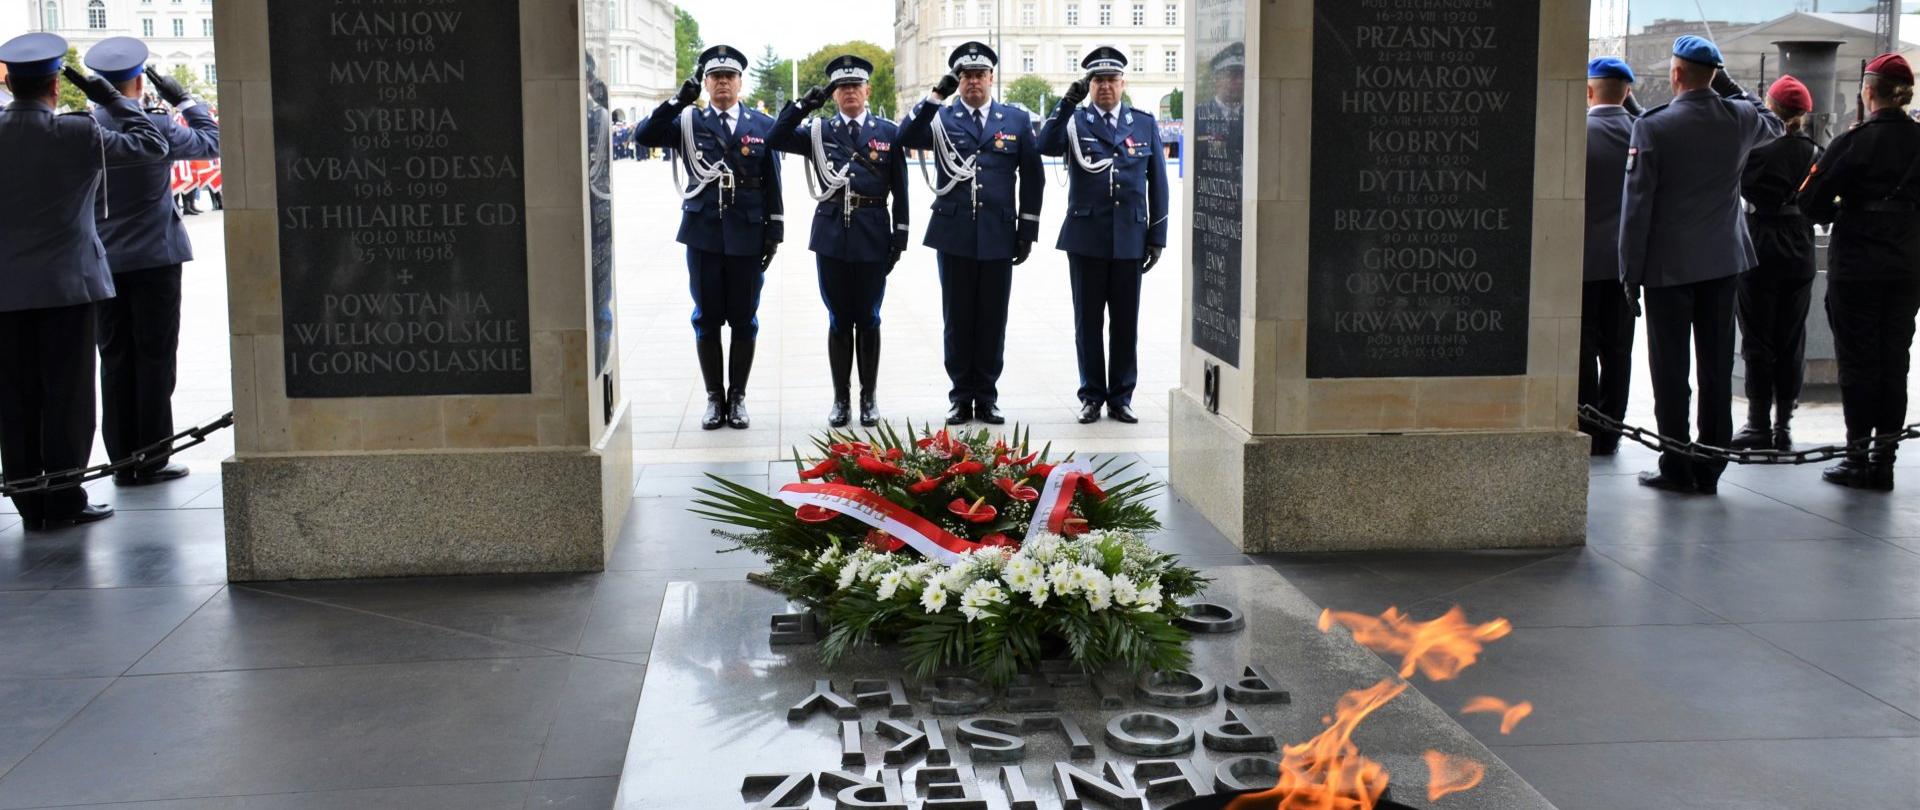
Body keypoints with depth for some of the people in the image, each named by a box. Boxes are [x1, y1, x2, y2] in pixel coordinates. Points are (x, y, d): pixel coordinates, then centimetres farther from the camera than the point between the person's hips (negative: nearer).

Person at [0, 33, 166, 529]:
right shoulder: (78, 134, -9)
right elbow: (152, 144, 2)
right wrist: (110, 98, 8)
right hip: (66, 285, -3)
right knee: (67, 396, 3)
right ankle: (63, 502, 5)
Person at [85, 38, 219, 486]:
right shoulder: (156, 126, -11)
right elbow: (211, 144, 4)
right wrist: (183, 99, 7)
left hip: (102, 262, 3)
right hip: (154, 258, -3)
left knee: (115, 361, 9)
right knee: (154, 358, 2)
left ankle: (123, 462, 12)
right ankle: (151, 461, 3)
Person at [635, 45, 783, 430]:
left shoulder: (762, 125, 5)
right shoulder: (688, 121, 4)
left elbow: (773, 183, 4)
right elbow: (645, 137, -11)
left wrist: (775, 232, -1)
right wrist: (680, 99, -18)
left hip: (747, 235, 0)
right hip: (703, 234, 0)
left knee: (743, 320, 5)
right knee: (707, 318, 5)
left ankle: (738, 397, 16)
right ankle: (714, 397, 15)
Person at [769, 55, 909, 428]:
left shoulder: (888, 131, 5)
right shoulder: (818, 131, 7)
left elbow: (899, 189, 4)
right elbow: (777, 139, -6)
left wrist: (900, 236, -1)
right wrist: (803, 104, -15)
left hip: (873, 237, -1)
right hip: (832, 234, 1)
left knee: (868, 319, 7)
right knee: (838, 320, 6)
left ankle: (868, 397, 17)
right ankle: (840, 398, 15)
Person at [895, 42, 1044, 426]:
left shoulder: (1017, 120, 9)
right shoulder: (941, 119, 6)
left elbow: (1033, 178, 9)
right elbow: (905, 138, -14)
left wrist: (1028, 230, 4)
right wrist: (936, 95, -16)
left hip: (998, 236, 1)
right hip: (954, 235, 0)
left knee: (992, 320, 5)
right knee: (958, 319, 5)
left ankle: (987, 397, 14)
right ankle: (961, 397, 13)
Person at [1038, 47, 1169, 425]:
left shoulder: (1145, 124, 9)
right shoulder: (1075, 122, 4)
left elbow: (1157, 183, 10)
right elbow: (1046, 146, -18)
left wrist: (1157, 237, 5)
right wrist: (1069, 102, -25)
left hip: (1130, 238, 1)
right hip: (1086, 238, -1)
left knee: (1126, 322, 5)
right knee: (1088, 321, 5)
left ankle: (1121, 397, 14)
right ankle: (1092, 396, 14)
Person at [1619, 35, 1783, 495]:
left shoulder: (1652, 127, -13)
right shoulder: (1739, 118, 0)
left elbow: (1637, 205, -12)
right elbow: (1773, 125, 27)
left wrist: (1631, 271, -5)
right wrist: (1730, 88, 20)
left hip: (1668, 264, -4)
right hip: (1723, 260, 4)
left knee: (1670, 371, 2)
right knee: (1717, 368, 9)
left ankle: (1677, 470, 4)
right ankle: (1710, 470, 13)